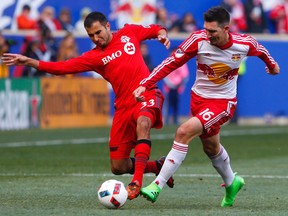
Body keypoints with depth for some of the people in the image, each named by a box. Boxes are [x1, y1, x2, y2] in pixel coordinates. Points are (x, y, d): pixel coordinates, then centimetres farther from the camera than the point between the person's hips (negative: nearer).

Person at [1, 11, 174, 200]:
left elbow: (156, 29, 21)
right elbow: (62, 67, -1)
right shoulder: (94, 57, 6)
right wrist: (28, 61, -7)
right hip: (124, 105, 3)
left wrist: (162, 35, -2)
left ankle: (137, 181, -42)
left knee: (143, 123, -40)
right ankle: (158, 166, 26)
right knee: (118, 167, 1)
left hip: (147, 94, -3)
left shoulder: (129, 32, 8)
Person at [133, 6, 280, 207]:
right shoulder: (198, 39, -18)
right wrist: (145, 84, -24)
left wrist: (272, 64, 30)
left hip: (223, 102, -4)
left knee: (184, 132, -24)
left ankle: (157, 186, -23)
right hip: (198, 98, 4)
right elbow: (172, 62, -15)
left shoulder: (245, 44, -17)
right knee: (211, 147, 21)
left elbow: (260, 50, 7)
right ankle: (231, 183, 51)